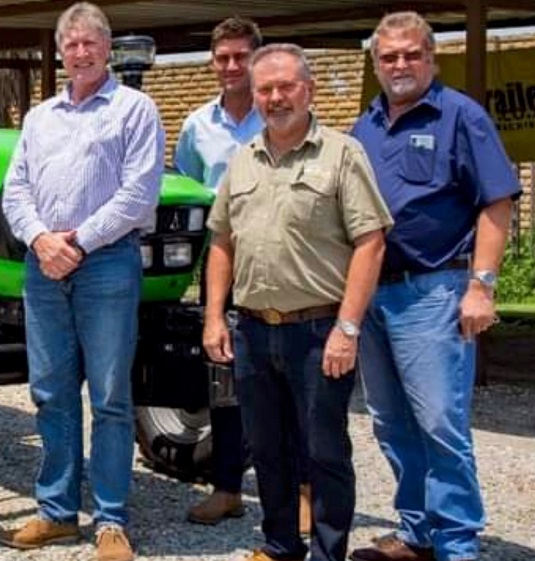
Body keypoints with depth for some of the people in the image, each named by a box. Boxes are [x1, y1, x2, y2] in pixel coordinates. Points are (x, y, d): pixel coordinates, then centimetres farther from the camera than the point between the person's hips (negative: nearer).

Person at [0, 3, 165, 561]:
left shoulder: (133, 108, 1)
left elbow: (139, 193, -9)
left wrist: (80, 242, -13)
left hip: (107, 264, -5)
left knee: (109, 398, -1)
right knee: (51, 393, 9)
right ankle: (57, 511, 18)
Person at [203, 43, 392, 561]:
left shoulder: (341, 154, -5)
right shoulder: (242, 162, 12)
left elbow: (369, 244, -11)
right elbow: (222, 243, 18)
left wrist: (347, 329, -16)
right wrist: (214, 317, 9)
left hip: (318, 331, -6)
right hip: (252, 330, 6)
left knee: (326, 454, 2)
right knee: (268, 450, 15)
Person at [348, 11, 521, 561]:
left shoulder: (460, 116, -3)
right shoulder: (364, 128, 15)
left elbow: (496, 204, -9)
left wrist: (481, 285, -16)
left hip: (433, 293, -7)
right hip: (369, 293, 7)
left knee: (441, 425, -8)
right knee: (392, 426, 12)